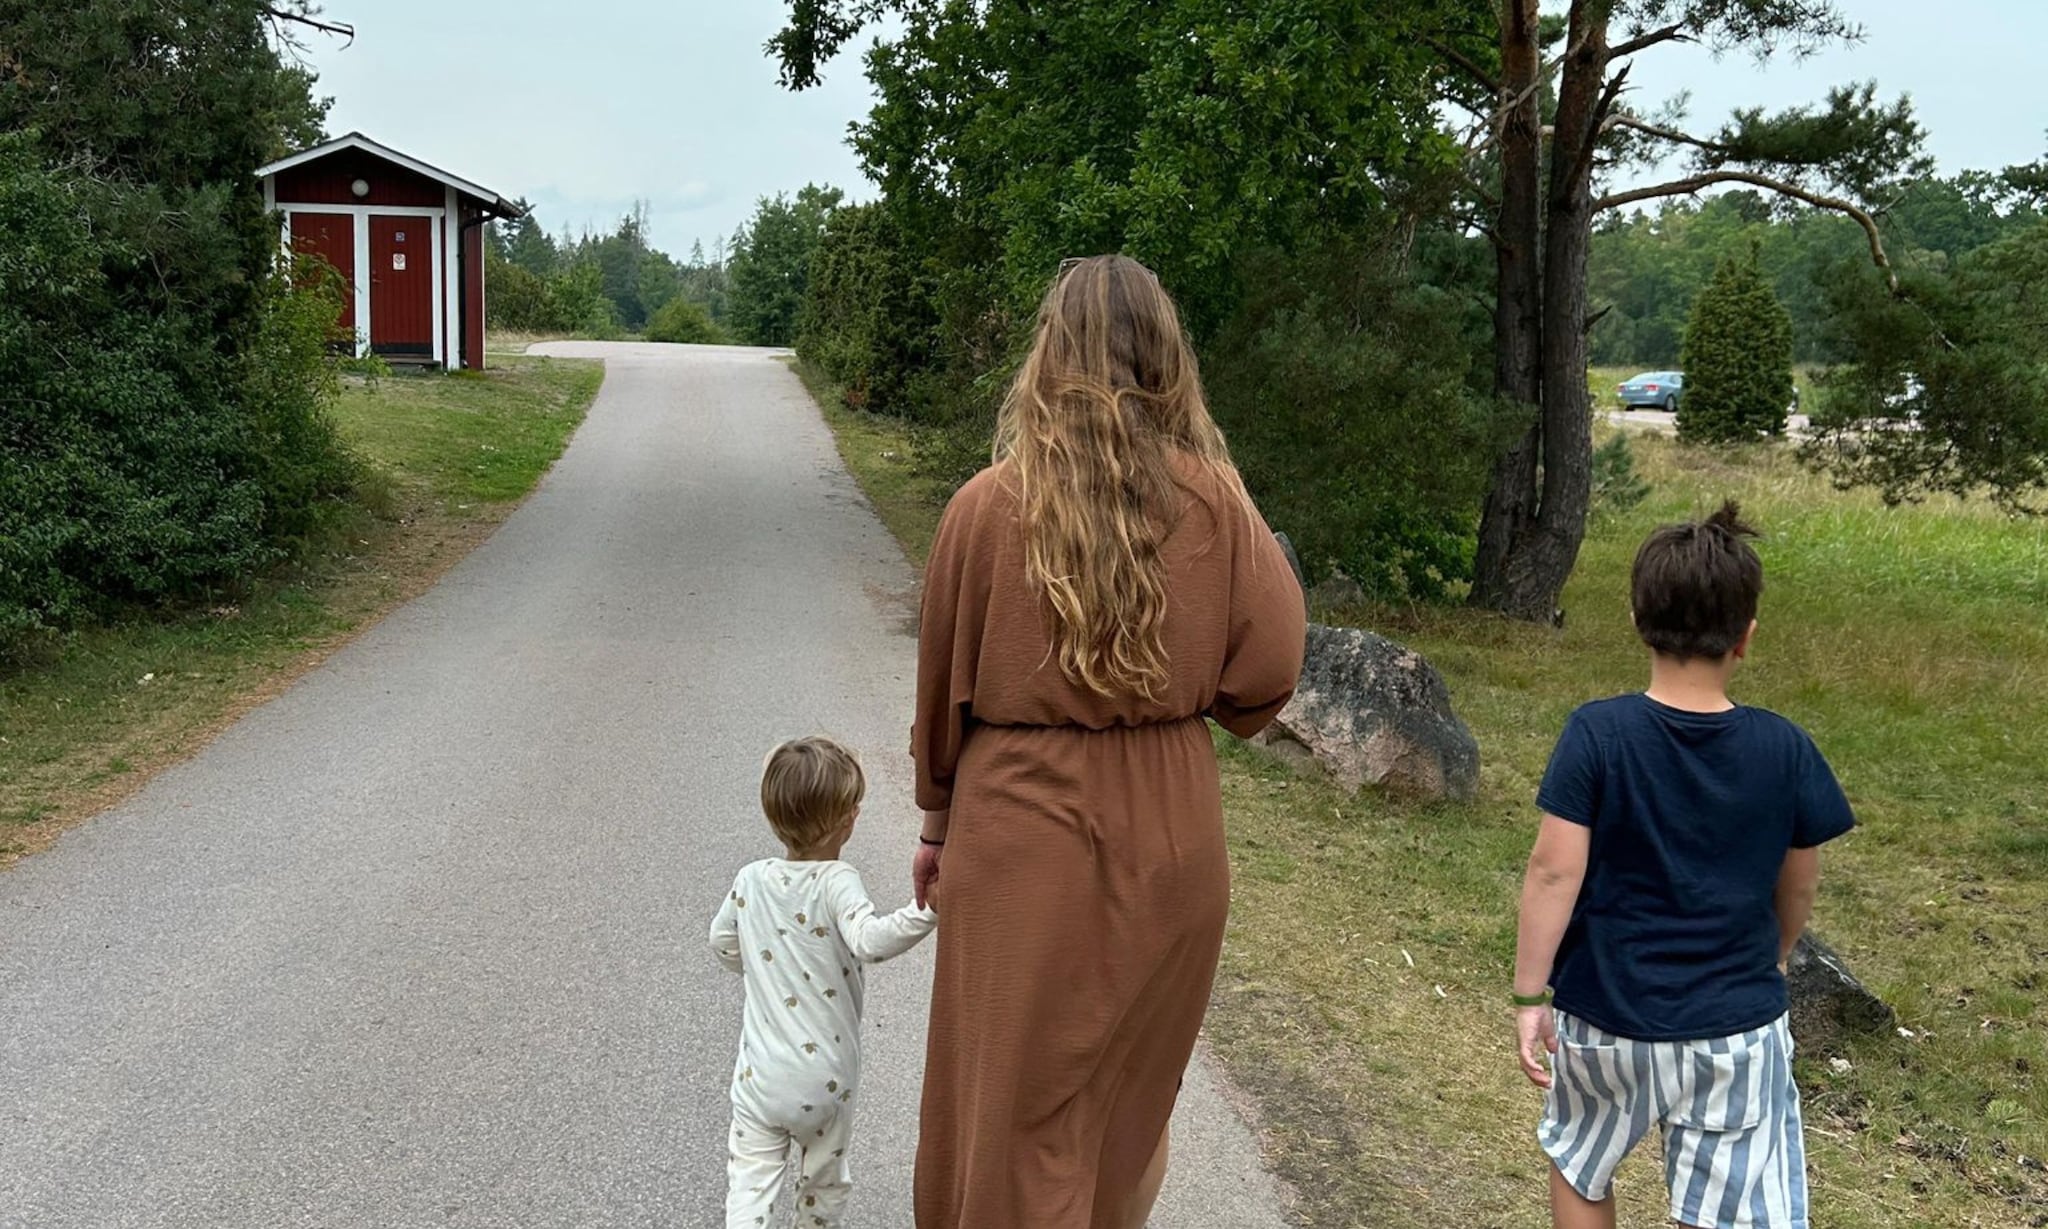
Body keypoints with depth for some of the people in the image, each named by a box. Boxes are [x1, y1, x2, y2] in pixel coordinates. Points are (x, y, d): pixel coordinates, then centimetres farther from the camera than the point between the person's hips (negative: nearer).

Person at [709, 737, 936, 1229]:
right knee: (824, 1183, 20)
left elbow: (723, 942, 14)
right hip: (825, 1081, -3)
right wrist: (927, 909, -42)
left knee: (750, 1180, 6)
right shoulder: (837, 882, -19)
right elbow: (870, 940, -37)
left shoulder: (750, 879, -2)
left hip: (758, 1076, 3)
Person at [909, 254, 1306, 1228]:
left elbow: (944, 686, -1)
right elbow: (1269, 668, -8)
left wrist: (937, 819, 13)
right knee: (1131, 1090, 23)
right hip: (1171, 828, 2)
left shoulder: (991, 504, -10)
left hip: (1022, 828, -2)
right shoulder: (1212, 497, -8)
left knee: (1019, 1097, 13)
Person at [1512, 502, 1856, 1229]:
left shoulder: (1597, 733, -15)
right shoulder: (1784, 749, -9)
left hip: (1606, 1017, -1)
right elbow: (1799, 884, 4)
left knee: (1579, 1170, 24)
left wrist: (1529, 995, -6)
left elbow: (1555, 873, -16)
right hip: (1738, 1028, 1)